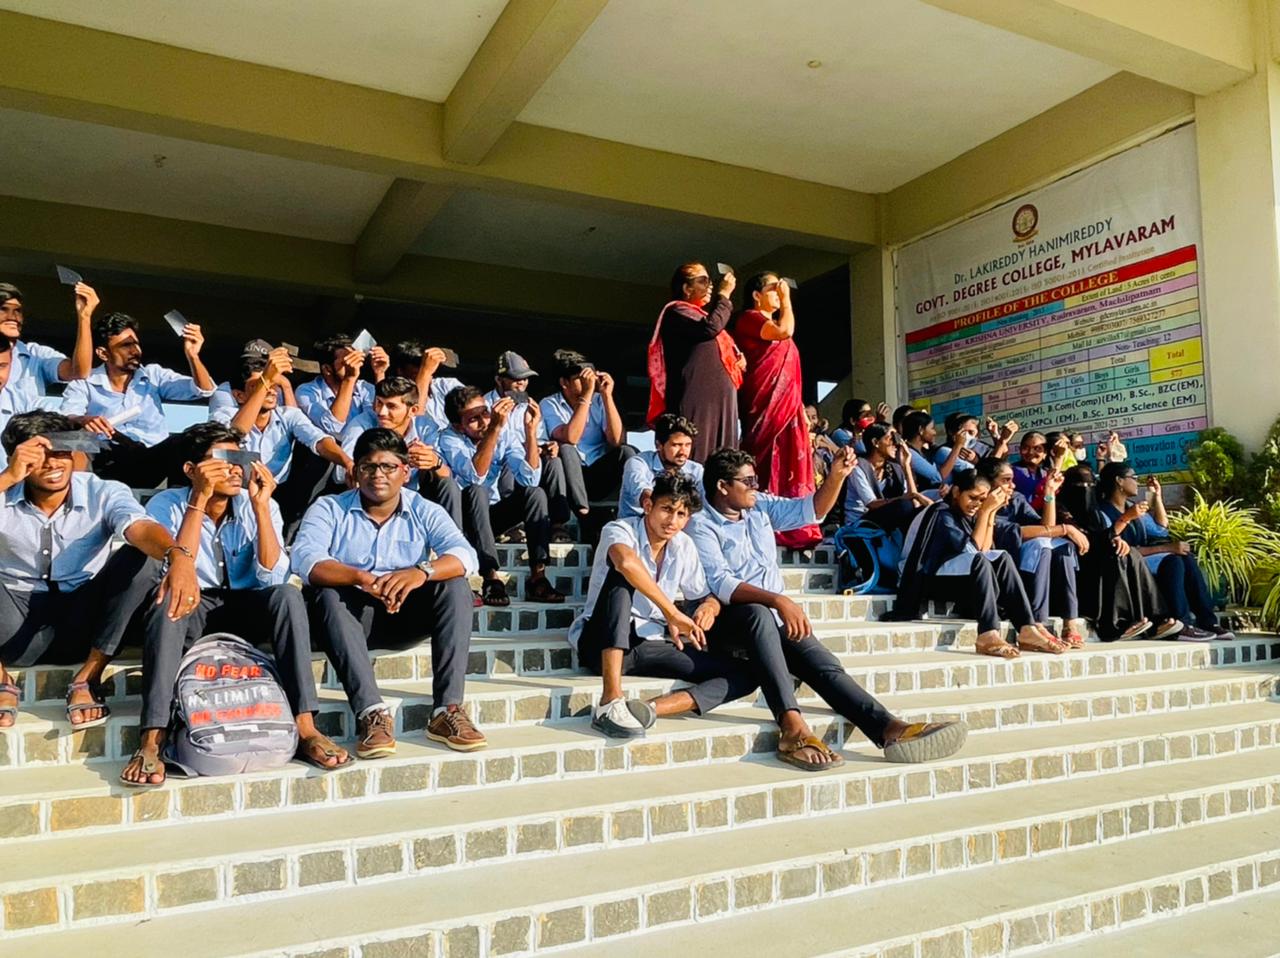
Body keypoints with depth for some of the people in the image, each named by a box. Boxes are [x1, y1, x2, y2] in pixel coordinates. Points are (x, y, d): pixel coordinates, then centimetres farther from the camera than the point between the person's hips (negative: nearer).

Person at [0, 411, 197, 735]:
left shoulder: (103, 493, -8)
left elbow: (141, 528, -30)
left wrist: (177, 556, -51)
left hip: (83, 628, 0)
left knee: (142, 557, -24)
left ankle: (87, 678, -15)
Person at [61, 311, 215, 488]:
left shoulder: (154, 375, 16)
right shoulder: (83, 383, 11)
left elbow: (204, 390, 6)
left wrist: (192, 356, -12)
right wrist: (82, 420, -30)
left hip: (157, 458, 0)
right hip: (111, 465, 0)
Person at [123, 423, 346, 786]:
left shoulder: (260, 505, -5)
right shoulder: (166, 505, -9)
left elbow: (272, 577, -16)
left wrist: (260, 505, -22)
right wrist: (200, 500, -28)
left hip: (245, 609, 2)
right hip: (190, 611, -1)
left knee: (287, 595, -29)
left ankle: (305, 727, -31)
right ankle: (151, 742, -37)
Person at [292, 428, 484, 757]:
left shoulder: (425, 512, 3)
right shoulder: (329, 508, 0)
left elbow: (465, 556, -16)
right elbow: (304, 558, -21)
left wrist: (422, 571, -38)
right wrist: (360, 578, -39)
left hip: (403, 616, 1)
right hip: (349, 614, -1)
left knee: (455, 586, -23)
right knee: (326, 595, -32)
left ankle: (447, 710, -29)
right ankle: (371, 713, -40)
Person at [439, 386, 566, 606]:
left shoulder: (502, 434, -8)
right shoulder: (449, 439, -18)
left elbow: (530, 478, -20)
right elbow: (475, 476, -37)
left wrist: (531, 430, -29)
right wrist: (494, 428, -45)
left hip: (491, 513, 4)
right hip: (461, 514, -4)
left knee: (535, 493, -19)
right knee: (475, 491, -34)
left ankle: (537, 577, -25)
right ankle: (491, 577, -36)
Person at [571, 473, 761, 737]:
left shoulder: (684, 546, 8)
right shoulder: (620, 530, -10)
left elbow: (704, 596, 15)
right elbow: (626, 561, -34)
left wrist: (709, 607, -10)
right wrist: (672, 613, -32)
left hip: (651, 647, 5)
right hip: (603, 644, -5)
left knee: (745, 675, -10)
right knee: (621, 575, -33)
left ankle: (649, 708, -31)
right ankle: (611, 702, -41)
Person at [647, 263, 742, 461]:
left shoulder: (700, 315, 26)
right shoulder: (677, 311, -2)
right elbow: (710, 328, -19)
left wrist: (737, 357, 13)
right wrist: (724, 295, -8)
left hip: (718, 400, 9)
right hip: (698, 399, -9)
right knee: (698, 454, -14)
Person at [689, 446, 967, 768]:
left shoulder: (760, 506, 15)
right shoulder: (701, 526, -5)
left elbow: (810, 511, 17)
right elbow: (720, 583, -20)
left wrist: (837, 477, -1)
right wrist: (778, 600, -32)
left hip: (776, 617, 6)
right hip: (733, 618, -6)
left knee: (825, 665, -16)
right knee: (759, 614, -39)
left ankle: (890, 728, -33)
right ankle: (792, 726, -50)